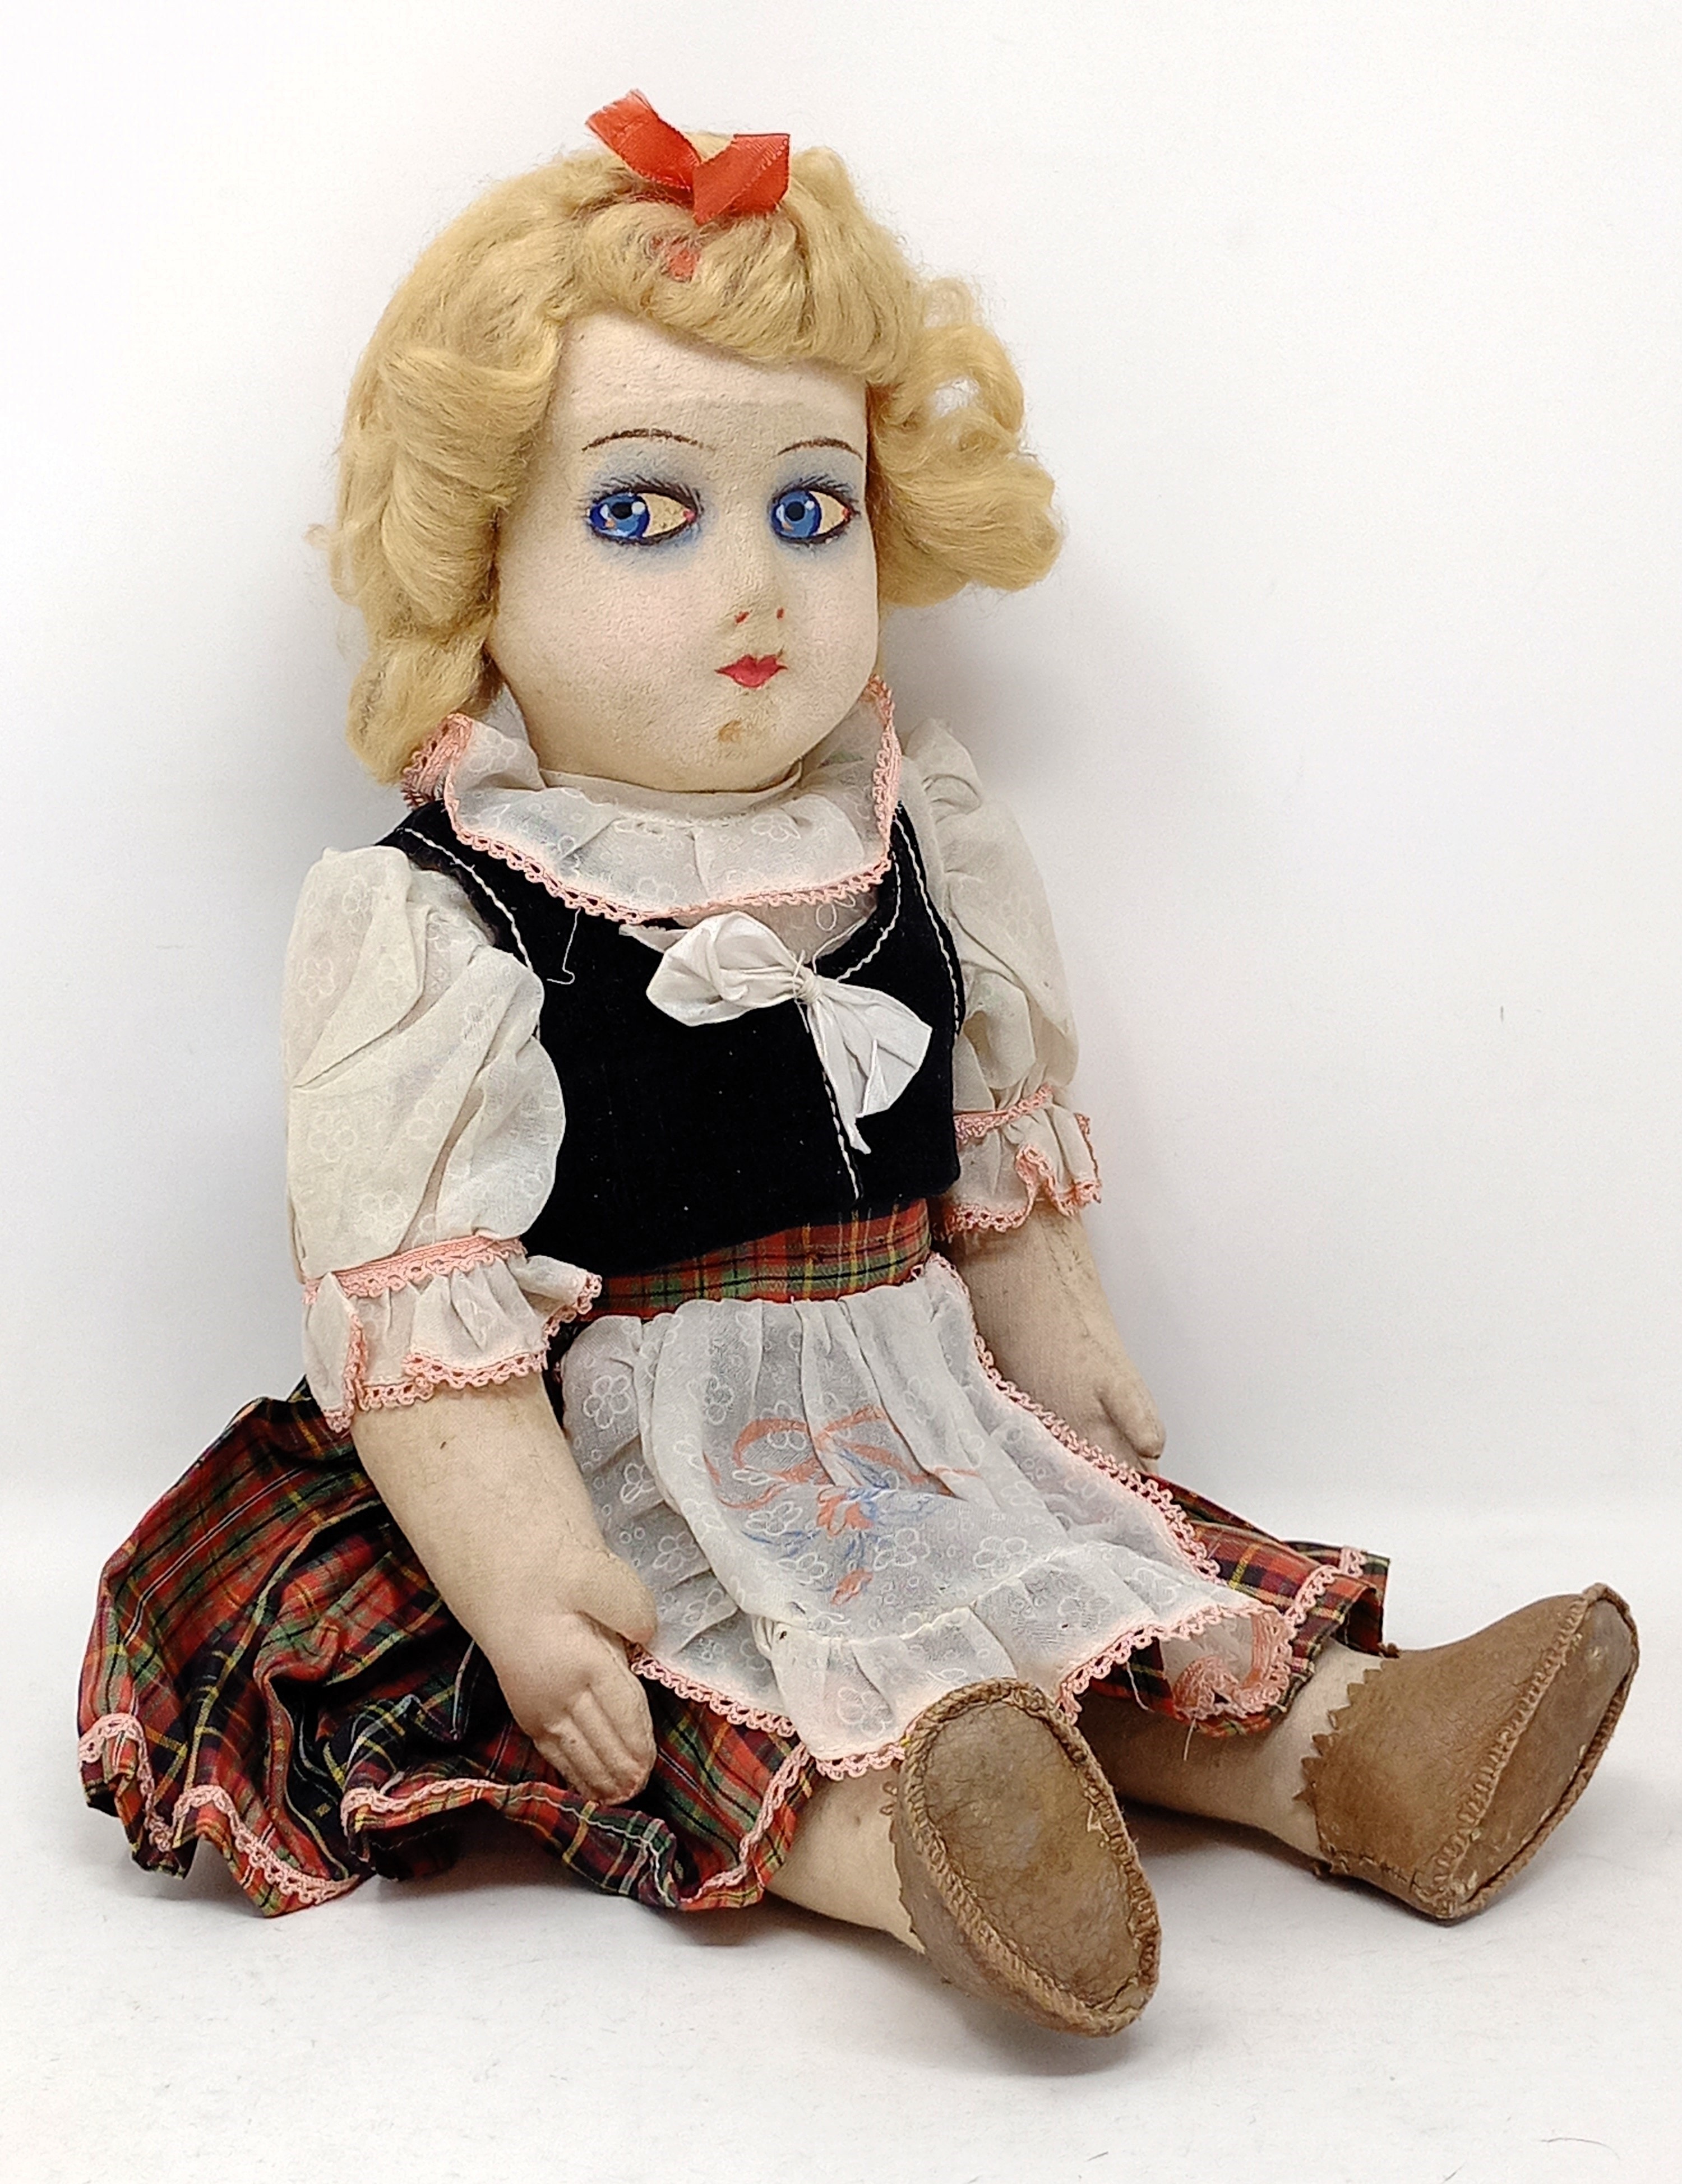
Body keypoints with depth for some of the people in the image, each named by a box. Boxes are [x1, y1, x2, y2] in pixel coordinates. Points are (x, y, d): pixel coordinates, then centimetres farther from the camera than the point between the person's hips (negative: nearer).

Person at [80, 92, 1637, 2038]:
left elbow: (994, 1171, 16)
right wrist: (525, 1583, -22)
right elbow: (413, 1324, -17)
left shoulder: (921, 853, 5)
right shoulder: (435, 931, -15)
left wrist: (1063, 1355, 16)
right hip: (637, 1484, -6)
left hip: (923, 1425, 7)